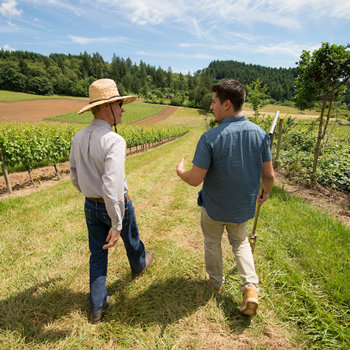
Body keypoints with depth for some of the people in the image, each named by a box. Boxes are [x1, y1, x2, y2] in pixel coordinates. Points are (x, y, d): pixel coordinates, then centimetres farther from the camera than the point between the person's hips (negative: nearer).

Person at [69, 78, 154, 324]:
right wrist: (116, 225, -27)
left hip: (91, 206, 5)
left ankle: (98, 307, 30)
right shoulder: (114, 141, -27)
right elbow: (113, 185, -34)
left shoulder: (78, 138, -4)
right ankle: (139, 265, 56)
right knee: (130, 238, 25)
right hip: (116, 206, -5)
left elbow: (75, 177, 8)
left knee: (98, 255, 17)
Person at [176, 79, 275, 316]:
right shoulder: (260, 133, -11)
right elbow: (269, 175, -5)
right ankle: (251, 287, 17)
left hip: (214, 207, -3)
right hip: (244, 207, 4)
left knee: (212, 243, 24)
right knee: (240, 242, 29)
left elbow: (195, 179, -22)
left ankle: (216, 281, 45)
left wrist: (180, 171, 0)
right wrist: (265, 193, 16)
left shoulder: (210, 138, -26)